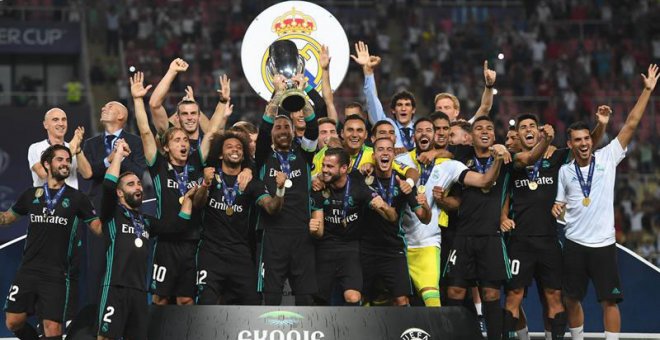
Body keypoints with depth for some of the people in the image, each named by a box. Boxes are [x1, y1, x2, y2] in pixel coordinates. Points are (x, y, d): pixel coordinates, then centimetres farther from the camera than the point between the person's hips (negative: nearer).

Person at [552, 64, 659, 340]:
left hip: (603, 244, -2)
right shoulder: (565, 171, 6)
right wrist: (555, 208, -7)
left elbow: (630, 125, -3)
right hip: (574, 244, 2)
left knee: (609, 300, -3)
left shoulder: (607, 157, 0)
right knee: (572, 299, 9)